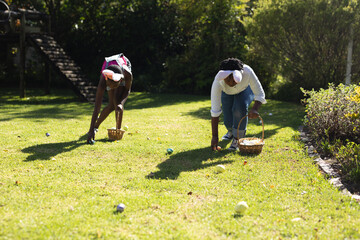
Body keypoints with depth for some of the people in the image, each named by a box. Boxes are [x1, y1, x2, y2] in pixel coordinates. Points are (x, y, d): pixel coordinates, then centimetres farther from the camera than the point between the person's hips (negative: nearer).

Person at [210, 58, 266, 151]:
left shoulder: (247, 72, -42)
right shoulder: (218, 82, -40)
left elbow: (260, 94, -33)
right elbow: (214, 110, -38)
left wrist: (255, 109, -54)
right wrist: (215, 136, -39)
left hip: (245, 89, -1)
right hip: (227, 93, 1)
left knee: (240, 108, -30)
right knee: (229, 121, -7)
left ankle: (237, 138, -9)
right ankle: (231, 131, 31)